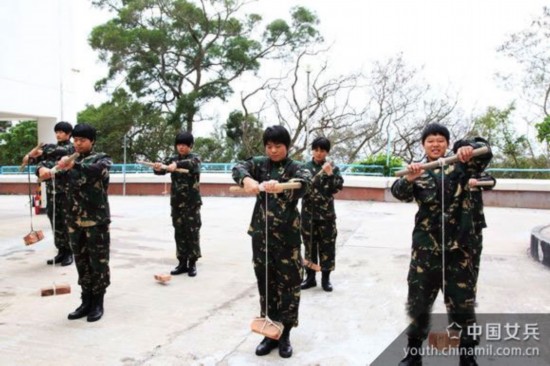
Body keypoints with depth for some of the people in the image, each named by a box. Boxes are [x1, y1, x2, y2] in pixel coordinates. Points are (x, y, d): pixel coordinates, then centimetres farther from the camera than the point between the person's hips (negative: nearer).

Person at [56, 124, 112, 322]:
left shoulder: (102, 158, -3)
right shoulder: (72, 160, 14)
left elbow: (98, 170, -26)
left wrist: (74, 165, -42)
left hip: (97, 220, -5)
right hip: (75, 220, 5)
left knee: (98, 262, 1)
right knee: (81, 262, 11)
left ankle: (98, 303, 13)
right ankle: (86, 301, 21)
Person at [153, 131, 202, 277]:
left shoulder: (195, 158, -4)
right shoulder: (172, 159, 8)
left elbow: (191, 163, -29)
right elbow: (161, 169, -9)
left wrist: (177, 165, -48)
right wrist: (157, 167, -33)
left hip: (192, 202, -4)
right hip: (176, 202, 4)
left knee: (192, 232, -2)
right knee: (179, 233, 8)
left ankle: (192, 263, 7)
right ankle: (182, 262, 16)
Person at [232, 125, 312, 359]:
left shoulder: (296, 168, -3)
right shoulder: (260, 163, 5)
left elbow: (303, 184, -25)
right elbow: (239, 167, -12)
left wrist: (280, 187, -46)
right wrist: (247, 179, -37)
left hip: (287, 236, -2)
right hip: (261, 234, 3)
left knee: (288, 285, 4)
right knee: (265, 284, 11)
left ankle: (284, 334, 20)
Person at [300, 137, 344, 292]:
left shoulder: (333, 168, 1)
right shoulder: (305, 167, 3)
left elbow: (338, 187, -8)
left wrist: (330, 174, -21)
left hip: (326, 213, -1)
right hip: (308, 212, 1)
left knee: (327, 245, 4)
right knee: (309, 245, 9)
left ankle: (326, 278, 17)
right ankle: (310, 277, 20)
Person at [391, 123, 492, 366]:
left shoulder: (460, 164, 4)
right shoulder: (417, 171, 3)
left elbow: (485, 153, -10)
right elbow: (400, 193, -12)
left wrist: (469, 147, -33)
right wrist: (409, 179, -35)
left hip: (458, 245, 0)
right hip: (425, 246, 1)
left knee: (462, 303, 7)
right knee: (419, 300, 10)